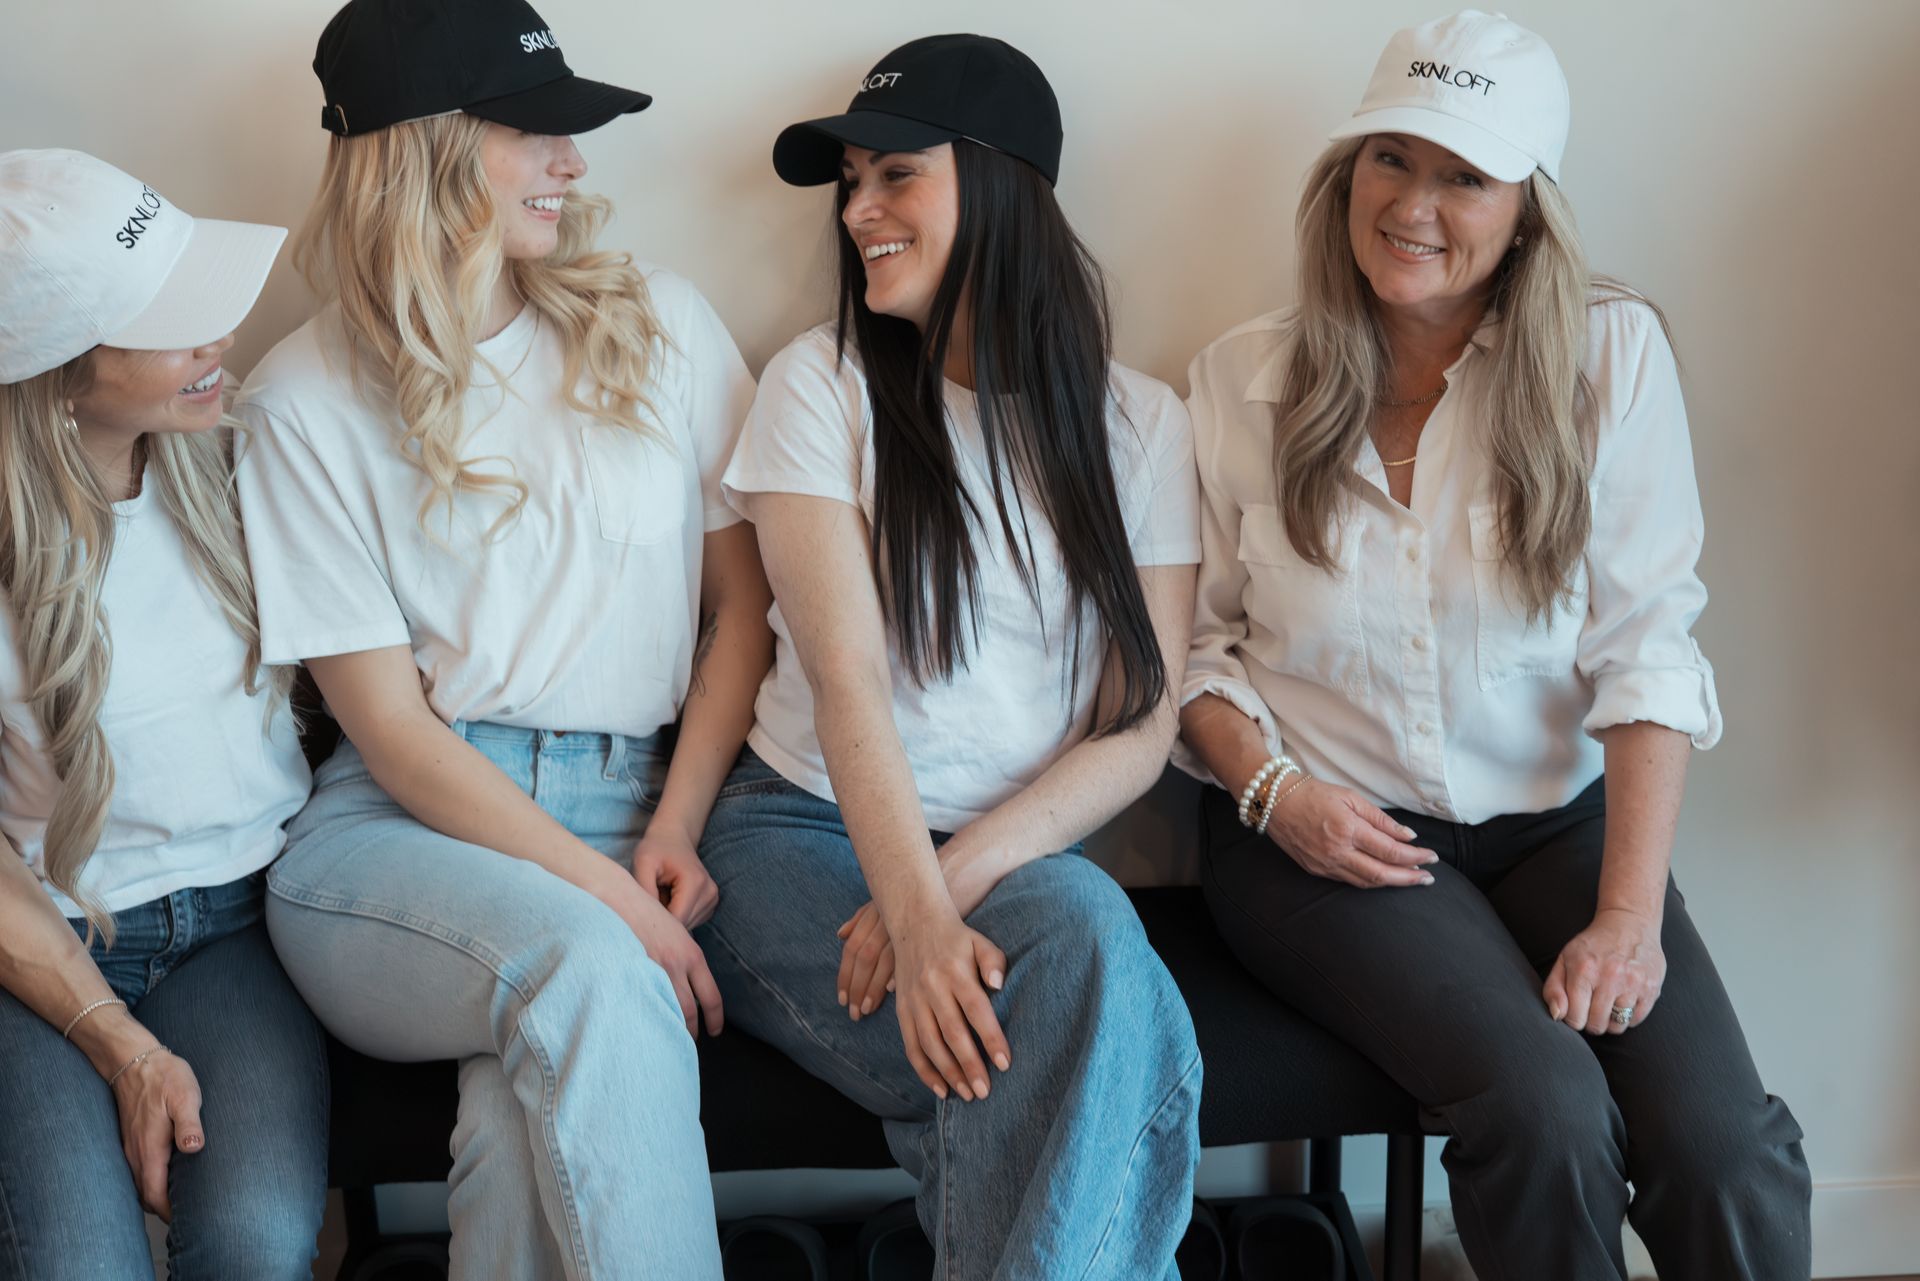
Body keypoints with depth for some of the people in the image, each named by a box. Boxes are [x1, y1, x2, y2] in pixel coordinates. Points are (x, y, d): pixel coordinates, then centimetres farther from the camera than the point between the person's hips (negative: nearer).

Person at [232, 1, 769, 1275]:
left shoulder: (656, 324, 11)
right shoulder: (305, 400, 3)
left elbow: (744, 607, 13)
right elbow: (391, 727, -3)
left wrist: (675, 832, -2)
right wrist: (605, 895, -15)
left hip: (635, 804, 2)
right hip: (401, 829, -2)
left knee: (544, 1096, -31)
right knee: (584, 967, -35)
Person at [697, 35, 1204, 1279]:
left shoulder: (1138, 422, 6)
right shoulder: (821, 385, 1)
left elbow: (1141, 730, 0)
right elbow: (848, 678, -11)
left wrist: (960, 881, -15)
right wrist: (917, 916, -25)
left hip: (1025, 854, 2)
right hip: (808, 834, -2)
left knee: (1085, 927, -35)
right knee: (1122, 1056, -31)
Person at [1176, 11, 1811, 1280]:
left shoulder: (1613, 353, -3)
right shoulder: (1242, 380, 1)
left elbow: (1646, 647, -8)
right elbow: (1198, 640, 7)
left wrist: (1628, 914, -16)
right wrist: (1273, 791, -12)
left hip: (1554, 824, 1)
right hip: (1327, 836, -1)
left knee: (1728, 1151, -23)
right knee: (1546, 1104, -27)